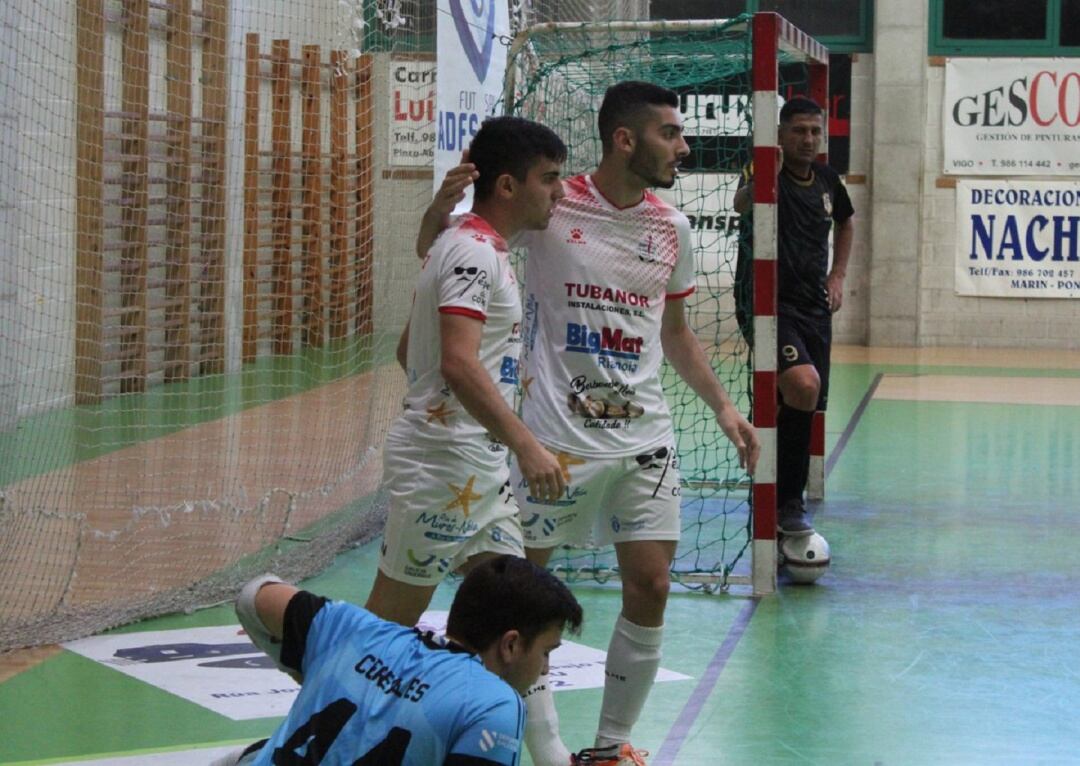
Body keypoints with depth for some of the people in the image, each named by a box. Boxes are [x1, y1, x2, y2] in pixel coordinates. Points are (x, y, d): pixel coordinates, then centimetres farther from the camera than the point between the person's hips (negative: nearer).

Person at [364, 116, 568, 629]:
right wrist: (526, 446, -31)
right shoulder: (473, 252, -14)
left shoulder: (478, 249, 18)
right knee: (390, 621, -3)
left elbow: (407, 349, 25)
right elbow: (459, 363, -28)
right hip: (443, 465, -10)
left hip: (480, 469, 10)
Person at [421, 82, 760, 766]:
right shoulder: (553, 208, -8)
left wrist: (722, 406, 11)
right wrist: (444, 204, -23)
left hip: (644, 438, 4)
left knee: (650, 589, 1)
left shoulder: (672, 229, 7)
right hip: (555, 436, -4)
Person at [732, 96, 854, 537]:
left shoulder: (826, 180, 9)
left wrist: (838, 275, 18)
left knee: (803, 409, 11)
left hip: (815, 309, 7)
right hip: (768, 306, -7)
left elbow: (845, 223, 30)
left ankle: (788, 502, 24)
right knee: (803, 386, -29)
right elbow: (742, 206, -35)